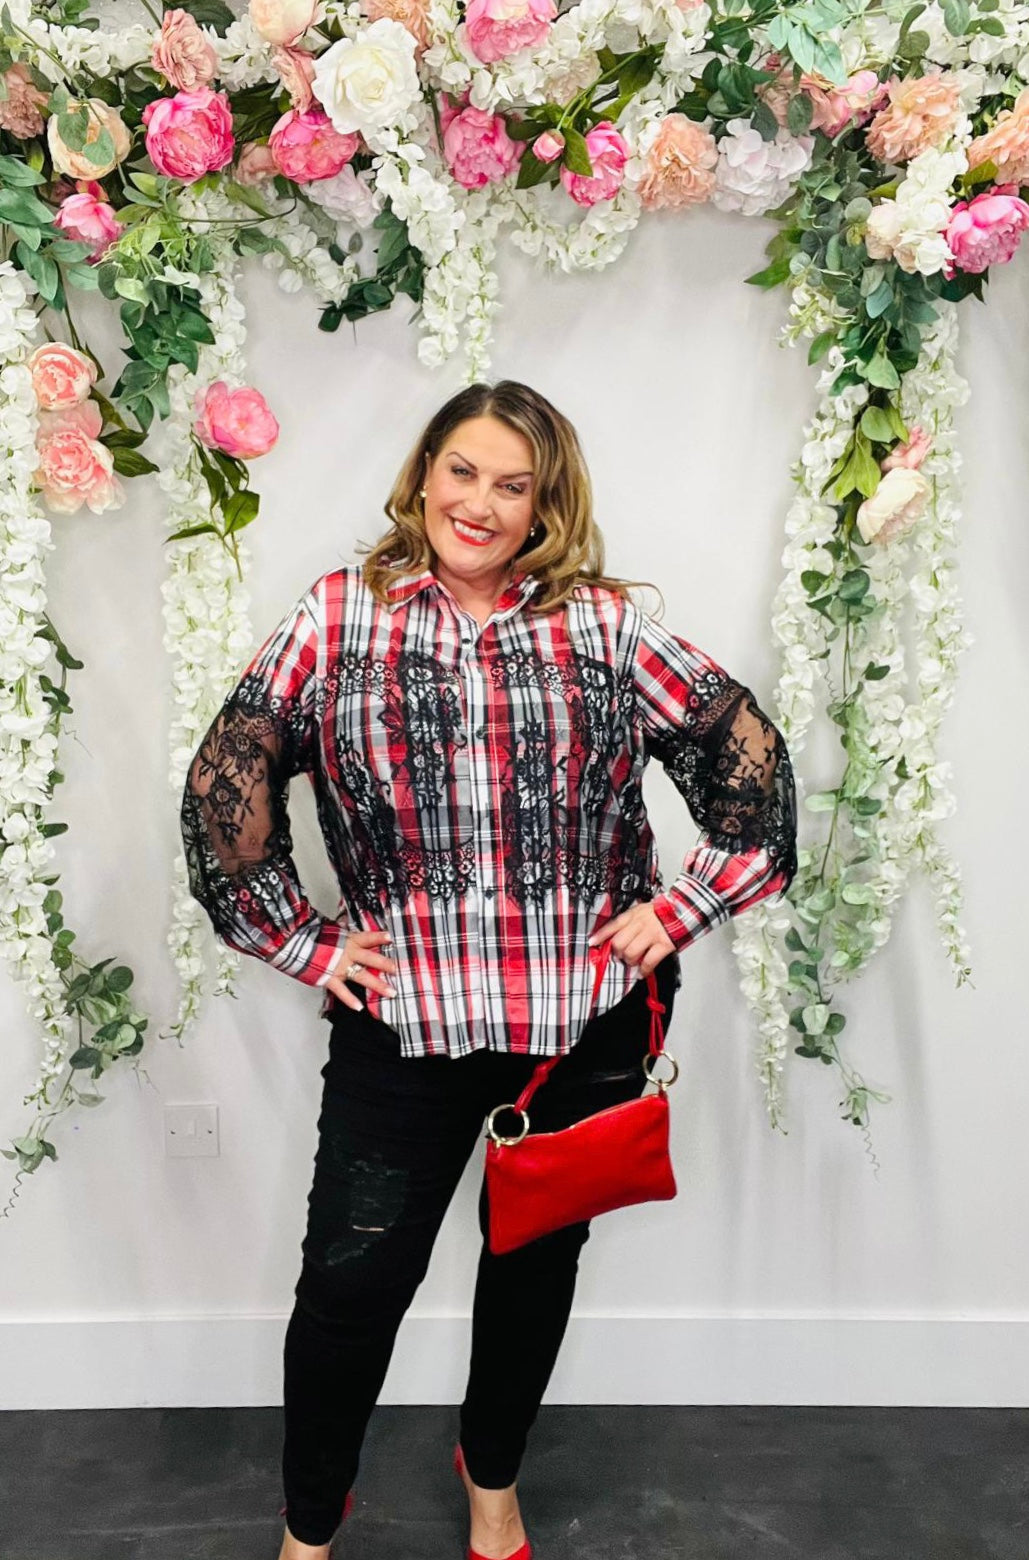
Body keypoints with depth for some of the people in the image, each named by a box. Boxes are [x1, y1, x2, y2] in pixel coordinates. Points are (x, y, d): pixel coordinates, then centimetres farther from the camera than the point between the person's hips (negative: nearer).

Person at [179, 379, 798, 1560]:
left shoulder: (602, 623, -1)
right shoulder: (340, 615, -2)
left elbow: (748, 753, 2)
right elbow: (227, 778, -1)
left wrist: (684, 907, -3)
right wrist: (300, 940, -3)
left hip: (587, 1017, 2)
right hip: (401, 1018, -1)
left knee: (537, 1256, 18)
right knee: (352, 1278, 4)